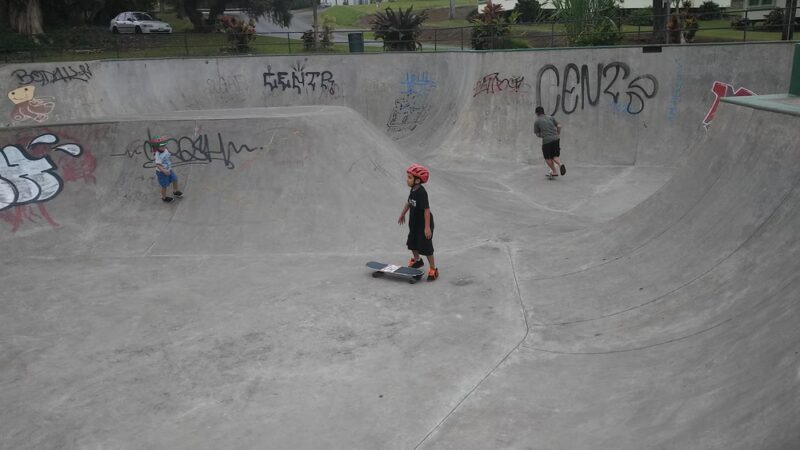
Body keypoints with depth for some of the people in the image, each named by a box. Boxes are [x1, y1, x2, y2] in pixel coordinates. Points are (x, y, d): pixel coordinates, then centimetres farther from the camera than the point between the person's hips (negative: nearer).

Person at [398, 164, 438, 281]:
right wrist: (403, 214, 29)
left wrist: (427, 227, -30)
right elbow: (409, 202, 16)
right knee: (412, 243, 22)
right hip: (414, 223, 9)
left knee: (426, 247, -2)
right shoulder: (413, 190, -2)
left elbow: (427, 210, -30)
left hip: (423, 224, -9)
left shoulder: (421, 193, -28)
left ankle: (433, 269, 12)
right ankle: (417, 260, 47)